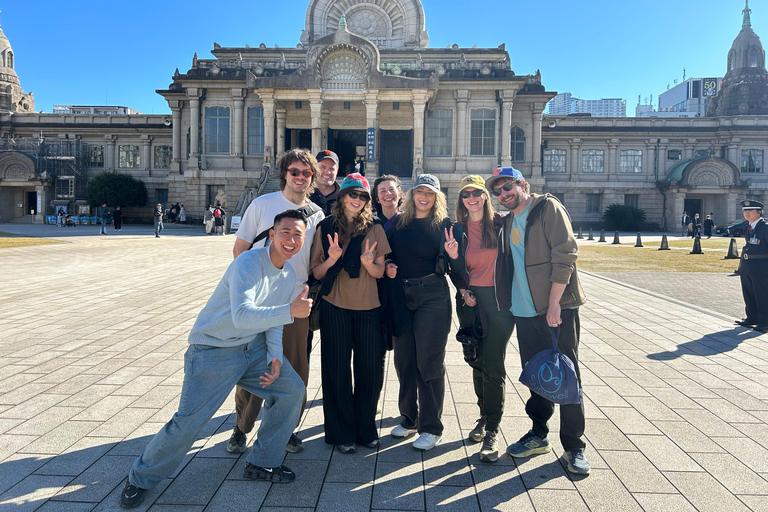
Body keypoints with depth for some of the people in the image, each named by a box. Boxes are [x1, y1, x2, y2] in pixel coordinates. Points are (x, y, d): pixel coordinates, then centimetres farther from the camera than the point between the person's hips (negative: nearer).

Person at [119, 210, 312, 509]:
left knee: (292, 389, -2)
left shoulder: (289, 276, 2)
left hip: (254, 348, 7)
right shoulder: (248, 264, -25)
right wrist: (289, 312, -44)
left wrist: (275, 356, -3)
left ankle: (262, 463, 15)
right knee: (188, 422, -7)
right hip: (213, 351, -7)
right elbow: (242, 315, -39)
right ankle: (143, 478, 20)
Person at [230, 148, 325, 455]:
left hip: (296, 303, 2)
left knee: (295, 370, 6)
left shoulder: (316, 214, 7)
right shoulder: (262, 205, 0)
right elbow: (240, 249, 3)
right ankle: (241, 428, 24)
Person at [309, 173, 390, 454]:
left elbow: (380, 272, 6)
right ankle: (343, 433, 20)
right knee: (338, 370, 5)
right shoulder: (325, 227, 3)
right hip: (335, 307, -1)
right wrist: (332, 259, -17)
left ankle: (366, 429, 24)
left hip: (368, 307, 1)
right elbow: (316, 273, 3)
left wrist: (368, 263, -16)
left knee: (371, 369, 4)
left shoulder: (374, 228, 4)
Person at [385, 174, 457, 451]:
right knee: (404, 359, 11)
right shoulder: (398, 222, 9)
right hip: (401, 296, 4)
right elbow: (387, 254, 16)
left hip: (433, 298, -4)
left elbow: (443, 267, -3)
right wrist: (386, 266, -5)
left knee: (429, 361, 0)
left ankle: (431, 427, 12)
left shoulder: (444, 224, 0)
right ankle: (409, 418, 28)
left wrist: (452, 255, -24)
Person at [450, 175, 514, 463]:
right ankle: (484, 416, 32)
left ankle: (492, 431, 5)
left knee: (493, 365, -5)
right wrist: (463, 290, -3)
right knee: (477, 362, 13)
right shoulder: (459, 229, 7)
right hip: (470, 301, 4)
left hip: (499, 300, -3)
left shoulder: (501, 224, -2)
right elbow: (455, 268, 12)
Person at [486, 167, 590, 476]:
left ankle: (573, 447, 12)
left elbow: (565, 253, -15)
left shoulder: (548, 207, -6)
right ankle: (539, 435, 28)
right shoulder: (507, 221, 14)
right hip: (524, 310, 6)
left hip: (557, 307, -6)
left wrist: (554, 301, -19)